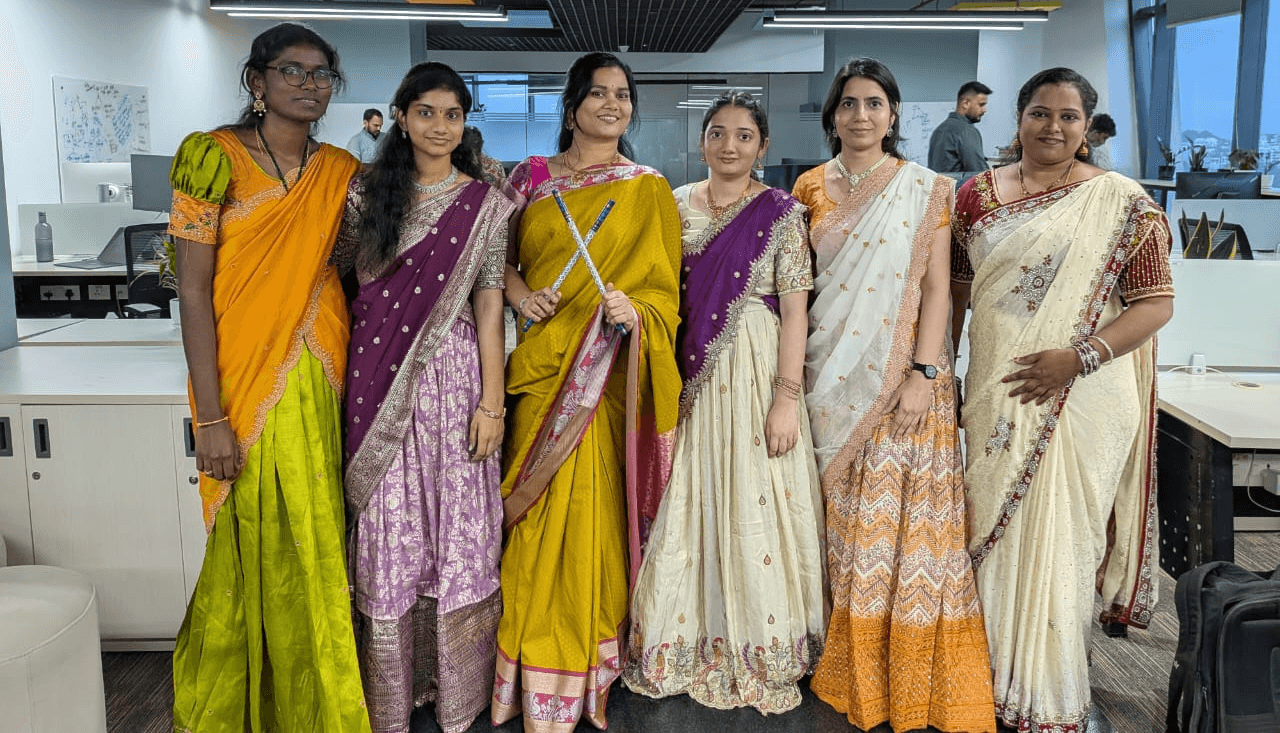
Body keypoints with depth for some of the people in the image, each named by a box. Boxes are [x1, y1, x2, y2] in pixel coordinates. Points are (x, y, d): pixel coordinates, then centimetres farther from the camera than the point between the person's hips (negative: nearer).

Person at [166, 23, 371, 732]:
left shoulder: (341, 170, 10)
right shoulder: (215, 156, -5)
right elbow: (194, 291, -9)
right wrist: (211, 417, -14)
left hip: (319, 382, 4)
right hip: (243, 382, -4)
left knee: (314, 547, 10)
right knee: (256, 547, 3)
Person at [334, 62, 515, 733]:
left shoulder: (485, 204, 3)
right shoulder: (366, 193, 6)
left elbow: (489, 306, 0)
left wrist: (491, 401, -4)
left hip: (452, 378, -1)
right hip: (378, 382, 1)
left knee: (457, 529, 5)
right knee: (387, 535, 5)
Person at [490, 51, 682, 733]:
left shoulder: (649, 190, 5)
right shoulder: (531, 176, 12)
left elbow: (664, 290, 2)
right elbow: (499, 256, 16)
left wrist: (634, 314, -19)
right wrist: (517, 290, -5)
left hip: (607, 374, -2)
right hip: (540, 369, 2)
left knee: (590, 516, -1)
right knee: (537, 518, 3)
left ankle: (579, 678, 16)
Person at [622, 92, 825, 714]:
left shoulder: (781, 214, -3)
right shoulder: (676, 205, 8)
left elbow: (795, 312, -7)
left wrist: (786, 397, -15)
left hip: (754, 374, -3)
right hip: (687, 374, 3)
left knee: (752, 504, 1)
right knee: (686, 505, 8)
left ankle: (757, 653, 19)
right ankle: (687, 644, 25)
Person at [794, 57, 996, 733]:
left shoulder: (925, 190, 1)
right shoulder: (810, 188, 9)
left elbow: (936, 286, -4)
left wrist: (924, 373, -13)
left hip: (903, 373, -2)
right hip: (830, 374, 3)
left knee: (899, 513, -1)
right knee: (843, 514, 8)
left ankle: (909, 676, 13)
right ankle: (848, 668, 22)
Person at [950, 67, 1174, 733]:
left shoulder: (1121, 202, -4)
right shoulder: (977, 195, 7)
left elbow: (1155, 301, -6)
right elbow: (956, 285, 14)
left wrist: (1080, 357, -18)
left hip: (1081, 398, -3)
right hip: (996, 393, 3)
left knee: (1061, 537, 4)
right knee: (994, 527, 11)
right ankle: (995, 679, 30)